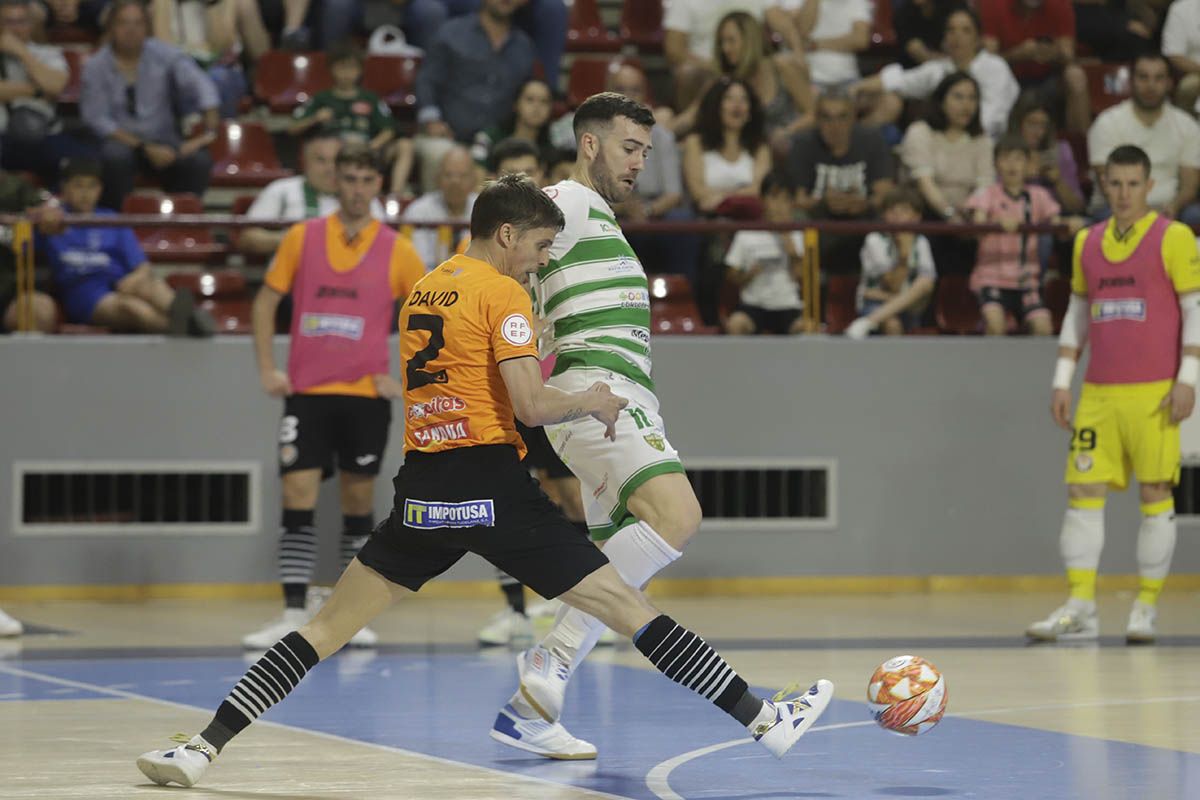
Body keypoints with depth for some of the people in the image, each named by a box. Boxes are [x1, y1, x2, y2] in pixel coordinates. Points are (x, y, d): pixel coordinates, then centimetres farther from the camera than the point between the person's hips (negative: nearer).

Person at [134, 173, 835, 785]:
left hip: (422, 491, 6)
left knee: (329, 627, 8)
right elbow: (531, 406, -14)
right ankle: (764, 721, 2)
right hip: (492, 488, -6)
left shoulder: (422, 289, 18)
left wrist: (577, 412, 24)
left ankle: (204, 749, -2)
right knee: (631, 610, -2)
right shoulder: (503, 293, -5)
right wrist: (590, 401, 5)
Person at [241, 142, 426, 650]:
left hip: (365, 394, 0)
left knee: (359, 500, 5)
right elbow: (266, 300, 10)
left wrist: (405, 378, -1)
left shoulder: (396, 250, 1)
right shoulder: (302, 239, 3)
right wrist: (266, 369, 2)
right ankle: (293, 616, -5)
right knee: (297, 498, -6)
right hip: (306, 392, 0)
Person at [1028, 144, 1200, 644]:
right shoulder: (1087, 243, 13)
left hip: (1153, 394, -5)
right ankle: (1080, 609, -1)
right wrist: (1061, 382, 12)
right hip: (1098, 393, 5)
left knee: (1155, 493, -1)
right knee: (1083, 490, -2)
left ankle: (1146, 608, 5)